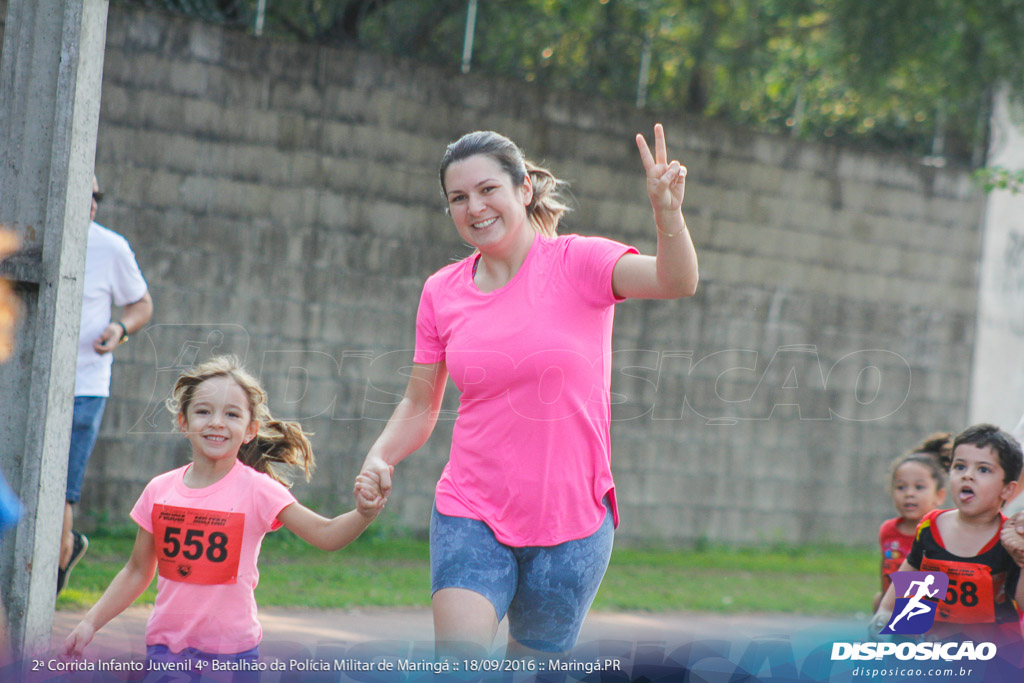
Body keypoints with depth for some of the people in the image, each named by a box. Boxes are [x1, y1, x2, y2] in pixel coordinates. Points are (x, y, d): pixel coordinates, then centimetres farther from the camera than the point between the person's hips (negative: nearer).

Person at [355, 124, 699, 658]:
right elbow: (419, 406, 12)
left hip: (572, 520, -1)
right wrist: (379, 458, -7)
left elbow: (677, 282, -23)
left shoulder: (579, 263, -6)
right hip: (471, 516, 1)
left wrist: (666, 211, -42)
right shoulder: (441, 292, 4)